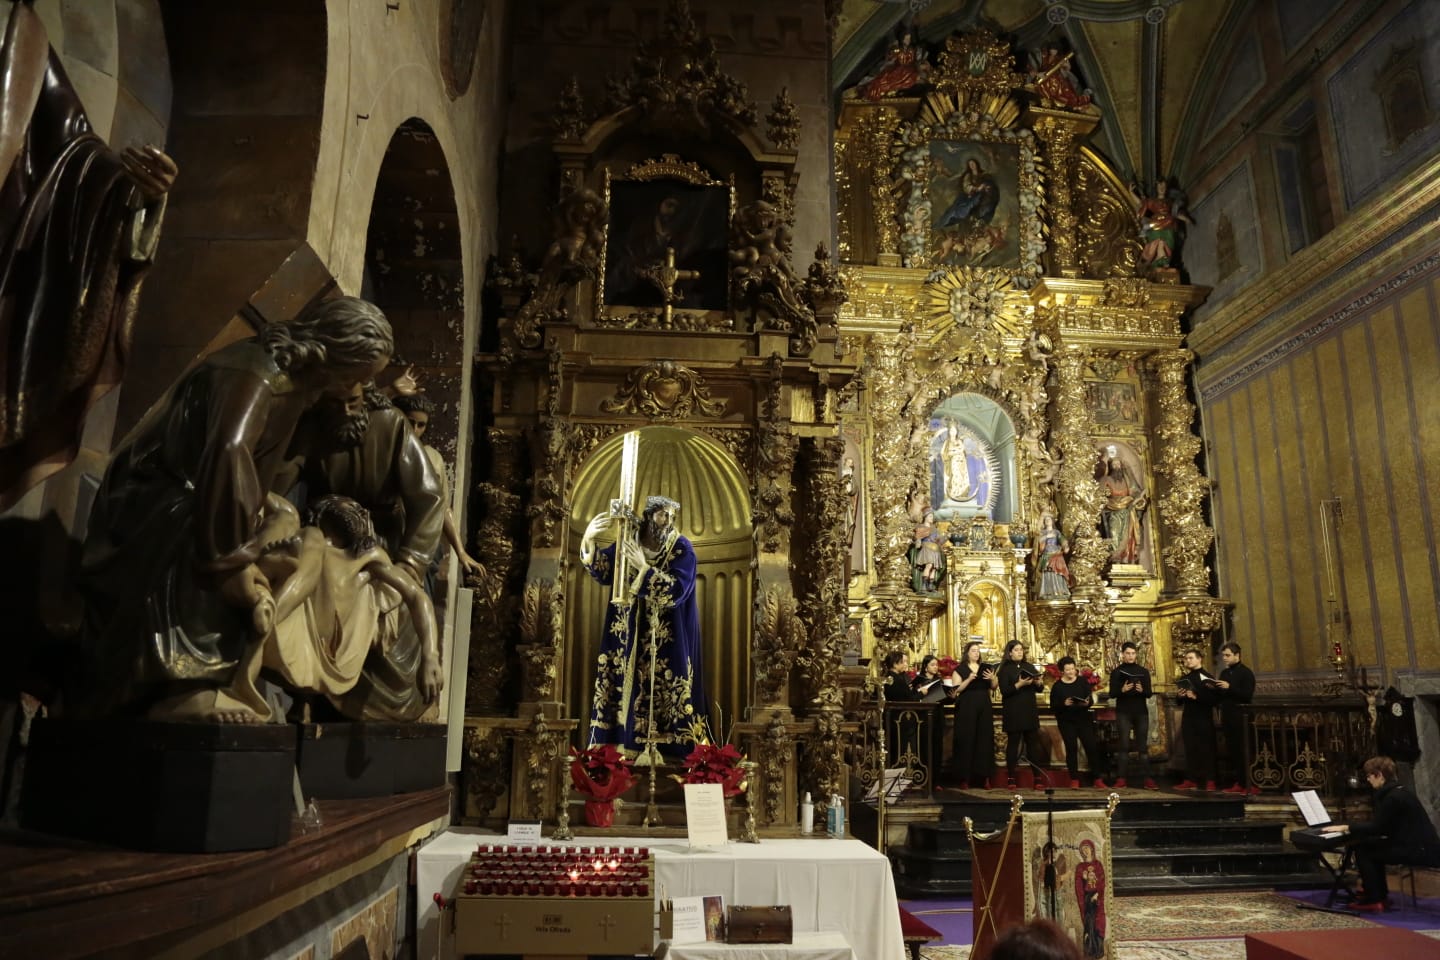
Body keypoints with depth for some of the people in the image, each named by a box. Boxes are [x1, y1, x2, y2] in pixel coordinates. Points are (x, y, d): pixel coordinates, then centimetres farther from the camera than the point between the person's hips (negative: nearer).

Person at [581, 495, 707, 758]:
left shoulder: (682, 549, -7)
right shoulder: (628, 541, 3)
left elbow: (677, 590, -19)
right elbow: (603, 572, -5)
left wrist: (643, 568, -26)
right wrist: (588, 540, -21)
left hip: (667, 641, -3)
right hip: (629, 636, 3)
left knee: (662, 690, -3)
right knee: (625, 684, 4)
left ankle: (663, 752, 6)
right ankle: (620, 746, 13)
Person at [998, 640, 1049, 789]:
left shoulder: (1030, 667, 11)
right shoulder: (1005, 669, -3)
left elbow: (1039, 689, 12)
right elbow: (1004, 691, -12)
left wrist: (1039, 683, -10)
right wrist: (1019, 684, -24)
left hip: (1030, 710, 4)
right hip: (1013, 712, -4)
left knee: (1033, 742, 3)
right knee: (1013, 743, -1)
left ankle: (1038, 777, 6)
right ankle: (1012, 778, 5)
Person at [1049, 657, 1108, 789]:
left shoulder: (1083, 681, 3)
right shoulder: (1057, 686, -2)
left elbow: (1091, 700, -1)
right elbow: (1053, 706, -5)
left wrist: (1087, 703, -24)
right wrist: (1064, 704, -23)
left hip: (1084, 719, 1)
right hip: (1066, 722, -1)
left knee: (1092, 747, -4)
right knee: (1071, 749, 1)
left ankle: (1098, 780, 1)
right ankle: (1074, 780, 9)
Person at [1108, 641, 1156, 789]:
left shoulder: (1144, 671, 9)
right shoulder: (1116, 672, 3)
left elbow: (1149, 693, 4)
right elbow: (1112, 694, -2)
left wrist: (1142, 690, -18)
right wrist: (1122, 690, -22)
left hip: (1141, 712, 2)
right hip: (1123, 713, -1)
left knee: (1143, 746, 0)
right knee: (1124, 746, -4)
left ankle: (1148, 779, -1)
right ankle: (1122, 778, -5)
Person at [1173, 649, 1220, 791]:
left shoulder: (1207, 678, -6)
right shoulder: (1185, 678, 17)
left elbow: (1215, 698, -16)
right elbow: (1179, 701, 23)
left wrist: (1196, 697, -23)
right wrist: (1179, 696, 0)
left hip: (1203, 718, -6)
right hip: (1188, 718, 6)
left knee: (1206, 749, -2)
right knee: (1190, 749, 7)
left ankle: (1210, 781, 3)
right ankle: (1191, 780, 10)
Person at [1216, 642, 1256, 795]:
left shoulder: (1246, 672, -6)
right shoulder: (1224, 673, 15)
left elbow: (1247, 696, -15)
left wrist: (1230, 687, -24)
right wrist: (1214, 688, -2)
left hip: (1240, 717, -7)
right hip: (1227, 717, 7)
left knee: (1243, 750, -6)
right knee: (1232, 750, 6)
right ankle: (1239, 782, 11)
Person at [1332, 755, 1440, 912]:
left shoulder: (1393, 797, -18)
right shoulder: (1396, 791, 13)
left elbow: (1376, 828, -17)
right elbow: (1383, 826, 17)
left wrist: (1347, 827, -9)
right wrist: (1352, 828, 11)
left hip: (1421, 851, -10)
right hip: (1417, 845, 10)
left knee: (1363, 851, -8)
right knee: (1368, 845, 14)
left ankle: (1373, 901, -1)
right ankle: (1379, 893, 21)